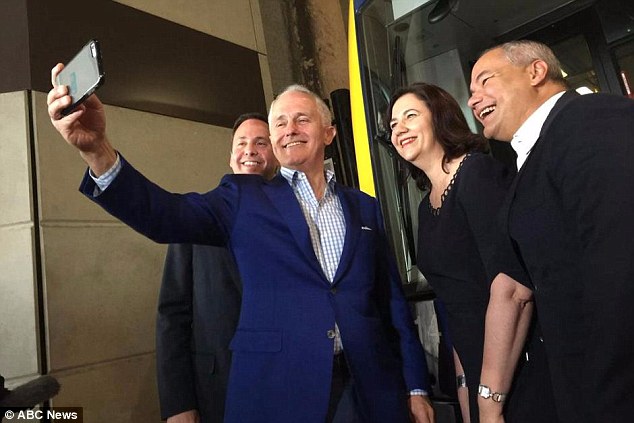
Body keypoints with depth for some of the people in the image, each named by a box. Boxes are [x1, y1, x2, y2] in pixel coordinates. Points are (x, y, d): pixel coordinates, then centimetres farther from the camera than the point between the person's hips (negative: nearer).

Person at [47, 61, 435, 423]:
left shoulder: (365, 208, 7)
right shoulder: (244, 197, 1)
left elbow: (393, 301, 6)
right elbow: (169, 216, -16)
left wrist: (416, 388, 6)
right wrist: (98, 150, -31)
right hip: (277, 390, -2)